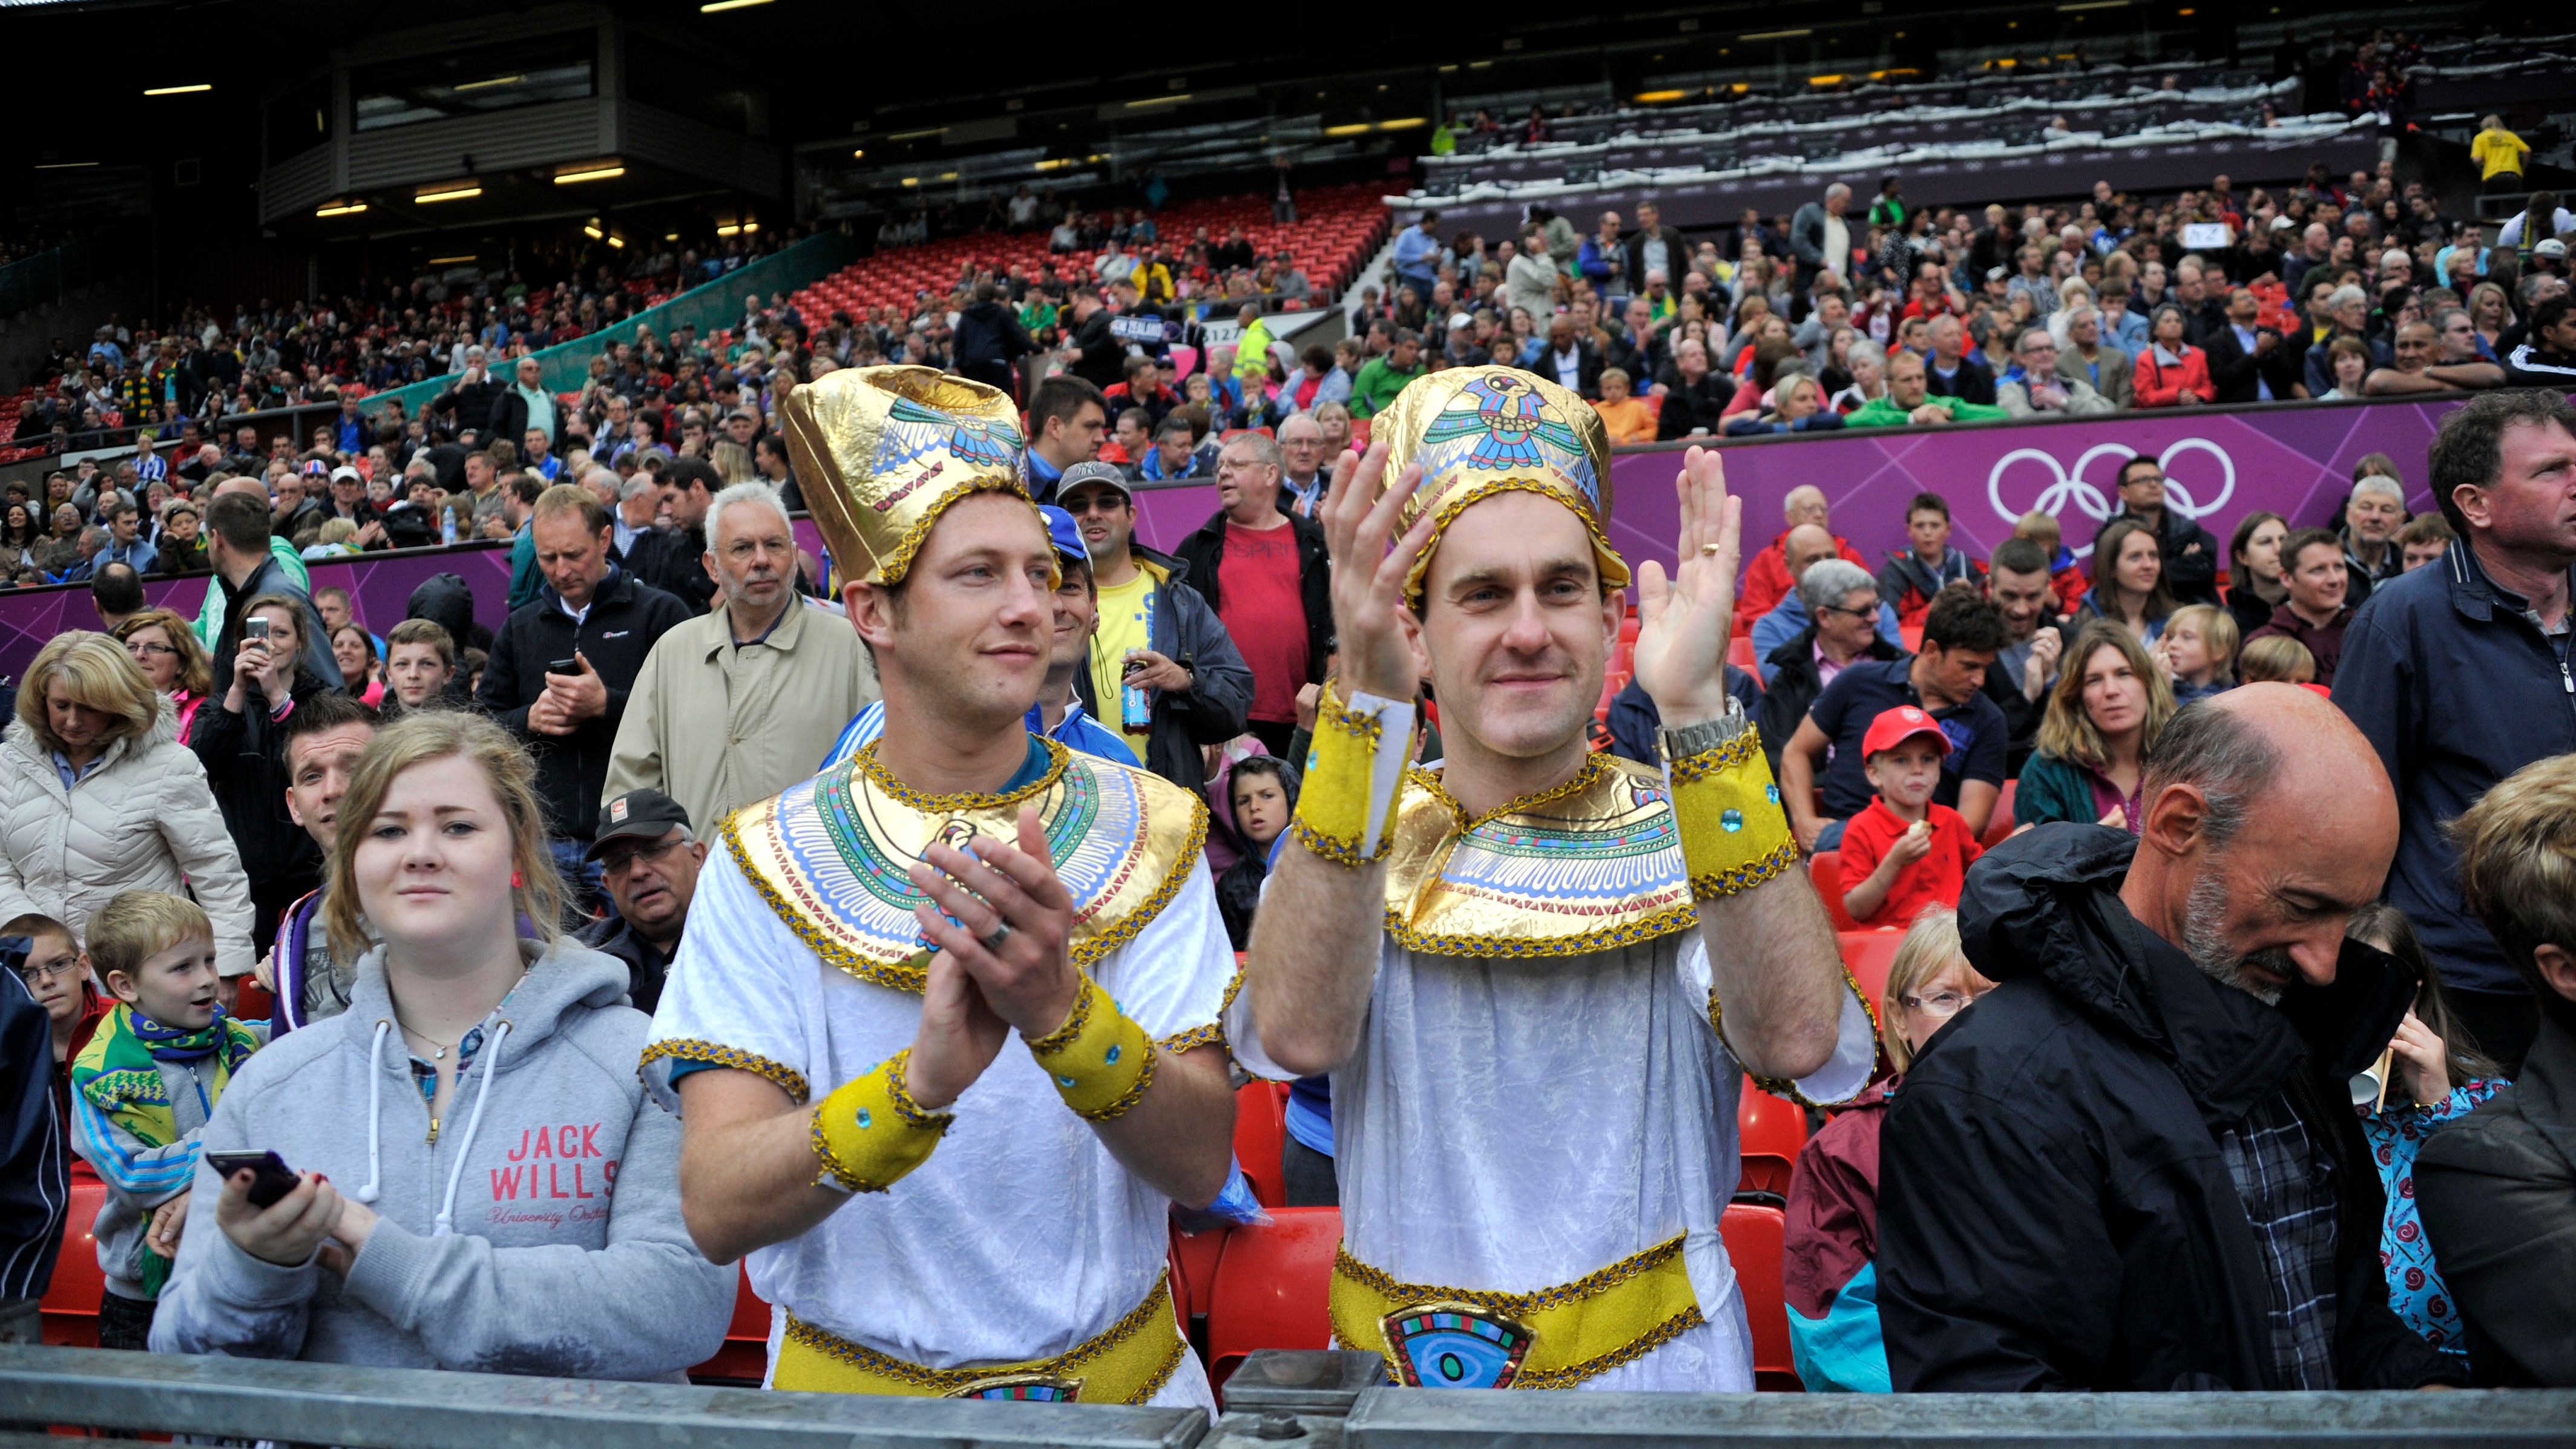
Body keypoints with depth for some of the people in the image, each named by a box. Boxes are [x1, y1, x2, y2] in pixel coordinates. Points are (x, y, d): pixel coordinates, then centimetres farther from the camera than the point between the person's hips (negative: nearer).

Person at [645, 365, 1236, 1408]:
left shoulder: (1147, 834, -4)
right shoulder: (768, 864, -6)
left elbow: (1201, 1165, -12)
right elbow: (717, 1208, -14)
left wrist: (1059, 1008, -28)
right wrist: (923, 1079, -30)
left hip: (1115, 1379, 0)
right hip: (853, 1380, 0)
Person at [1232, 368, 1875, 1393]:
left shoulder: (1681, 838, -7)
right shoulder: (1360, 843, -6)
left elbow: (1799, 1041, -27)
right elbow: (1296, 1035, -27)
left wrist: (1696, 711, -34)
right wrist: (1365, 697, -35)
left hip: (1655, 1362, 0)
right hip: (1401, 1379, 1)